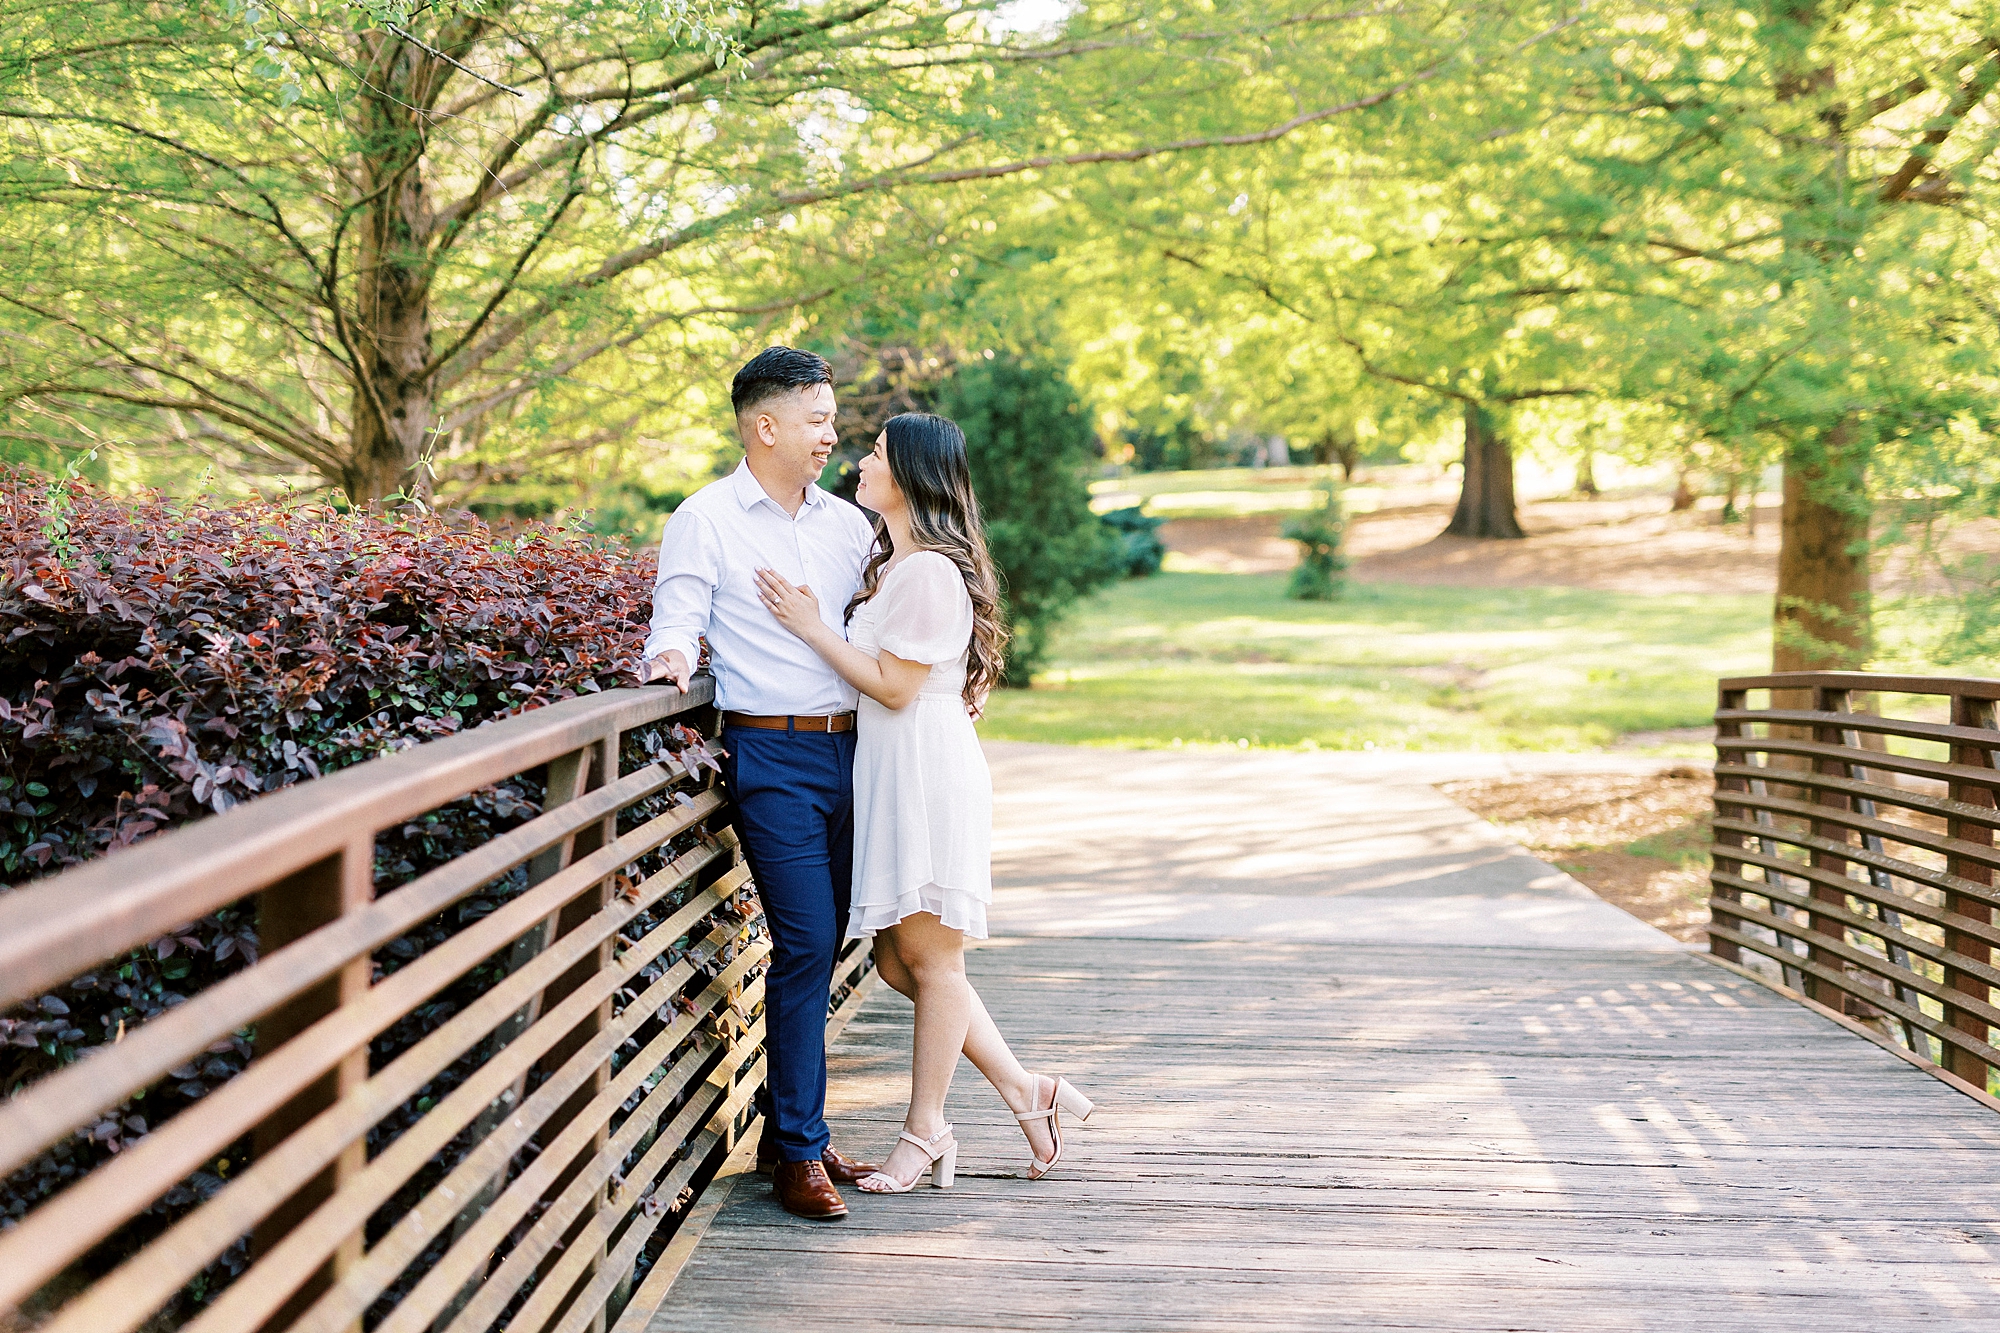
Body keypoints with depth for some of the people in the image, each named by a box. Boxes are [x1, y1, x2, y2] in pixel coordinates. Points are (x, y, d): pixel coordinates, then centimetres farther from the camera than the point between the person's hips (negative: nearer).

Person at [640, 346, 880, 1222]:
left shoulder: (845, 523, 15)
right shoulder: (705, 521, 0)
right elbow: (676, 623, -4)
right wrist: (673, 653, -25)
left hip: (846, 749, 6)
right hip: (771, 755, -6)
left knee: (819, 944, 9)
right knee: (806, 943, -11)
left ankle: (787, 1129, 21)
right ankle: (800, 1152, -3)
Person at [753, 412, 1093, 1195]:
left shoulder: (929, 573, -14)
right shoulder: (890, 564, 16)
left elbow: (893, 688, -16)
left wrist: (811, 629, -12)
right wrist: (811, 622, 8)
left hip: (928, 773, -10)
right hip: (888, 775, 10)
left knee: (930, 956, 1)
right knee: (899, 960, 11)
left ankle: (925, 1132, 13)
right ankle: (1029, 1095, 20)